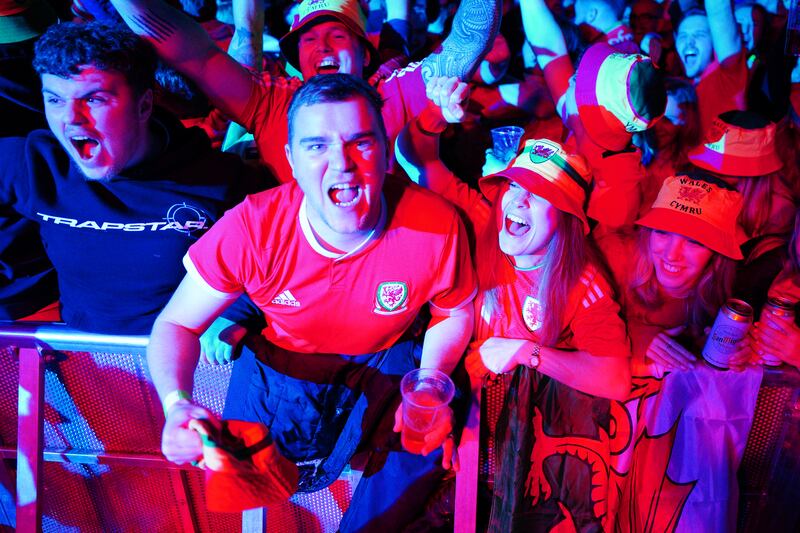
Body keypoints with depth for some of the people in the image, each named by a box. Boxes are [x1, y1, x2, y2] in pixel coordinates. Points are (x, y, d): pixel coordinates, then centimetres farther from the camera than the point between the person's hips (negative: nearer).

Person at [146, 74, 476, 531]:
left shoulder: (436, 226, -26)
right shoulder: (252, 228, -27)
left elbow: (455, 314, -4)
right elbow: (177, 324, -16)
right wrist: (177, 404, -37)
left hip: (385, 357, 1)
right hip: (284, 359, 0)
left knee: (431, 439, -19)